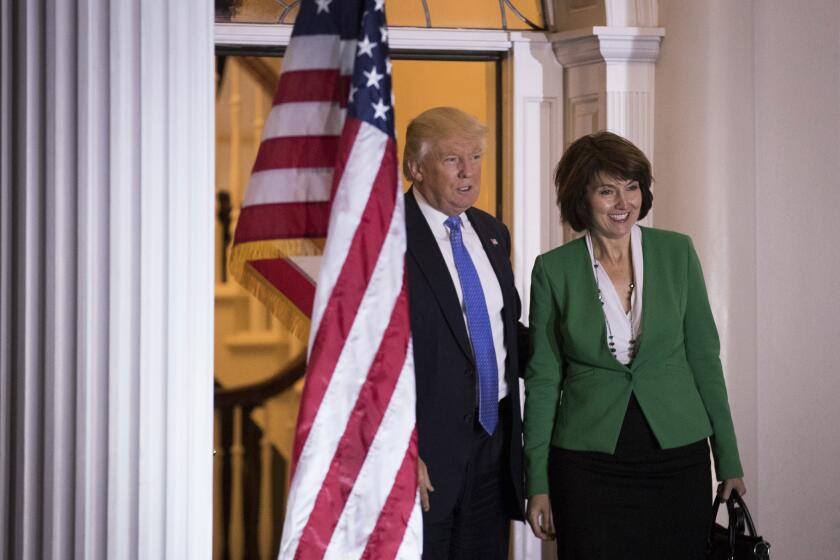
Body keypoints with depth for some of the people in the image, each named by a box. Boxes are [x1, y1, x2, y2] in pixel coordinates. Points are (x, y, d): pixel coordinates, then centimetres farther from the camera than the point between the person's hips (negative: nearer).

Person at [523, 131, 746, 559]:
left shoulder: (677, 253, 2)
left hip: (677, 456, 1)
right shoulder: (554, 270, -1)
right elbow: (543, 379, 3)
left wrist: (729, 461, 5)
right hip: (588, 463, -1)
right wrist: (537, 484, 1)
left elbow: (704, 357, 6)